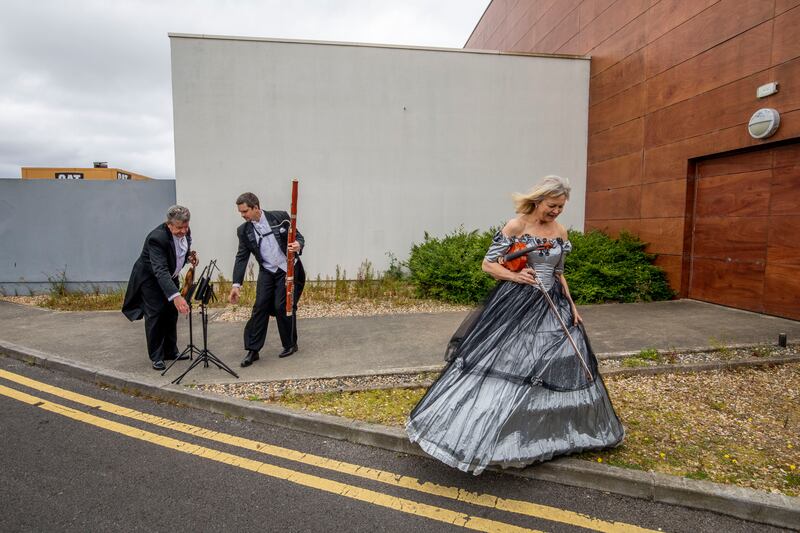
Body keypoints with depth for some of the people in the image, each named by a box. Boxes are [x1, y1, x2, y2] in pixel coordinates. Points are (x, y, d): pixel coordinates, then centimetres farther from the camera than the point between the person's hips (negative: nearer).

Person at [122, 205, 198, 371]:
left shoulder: (185, 232, -13)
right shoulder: (157, 238, -35)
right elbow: (160, 271, -44)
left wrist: (189, 257, -15)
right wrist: (176, 296, -54)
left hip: (169, 276, 7)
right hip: (150, 278, -7)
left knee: (171, 314, 10)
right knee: (155, 315, -8)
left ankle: (170, 351, 22)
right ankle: (156, 357, 3)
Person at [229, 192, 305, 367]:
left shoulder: (280, 217, -9)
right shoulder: (244, 230, 0)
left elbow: (299, 237, -3)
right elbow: (241, 258, -2)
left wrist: (298, 246, -28)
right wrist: (236, 284, -10)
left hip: (289, 269, -3)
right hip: (267, 272, 3)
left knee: (281, 307, -5)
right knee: (259, 307, -4)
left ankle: (290, 344, 15)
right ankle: (253, 350, 6)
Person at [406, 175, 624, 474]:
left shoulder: (560, 232, 7)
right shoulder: (516, 226, -9)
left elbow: (559, 274, 16)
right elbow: (488, 264, -7)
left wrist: (572, 306, 10)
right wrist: (515, 277, -21)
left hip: (552, 307, 6)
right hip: (516, 306, -6)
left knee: (556, 367, 11)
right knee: (504, 364, -4)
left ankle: (550, 432, 32)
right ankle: (483, 431, 12)